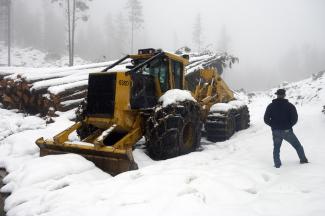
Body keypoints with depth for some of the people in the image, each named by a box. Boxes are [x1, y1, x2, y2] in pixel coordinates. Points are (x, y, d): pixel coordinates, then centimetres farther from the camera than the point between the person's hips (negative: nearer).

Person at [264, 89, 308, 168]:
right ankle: (303, 159, 29)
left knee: (276, 148, 17)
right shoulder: (289, 105, -5)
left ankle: (277, 164, 14)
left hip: (275, 132, 1)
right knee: (297, 145, 20)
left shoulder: (271, 106, -1)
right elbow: (295, 118, -10)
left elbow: (266, 119, -3)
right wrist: (289, 125, 6)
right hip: (287, 131, -1)